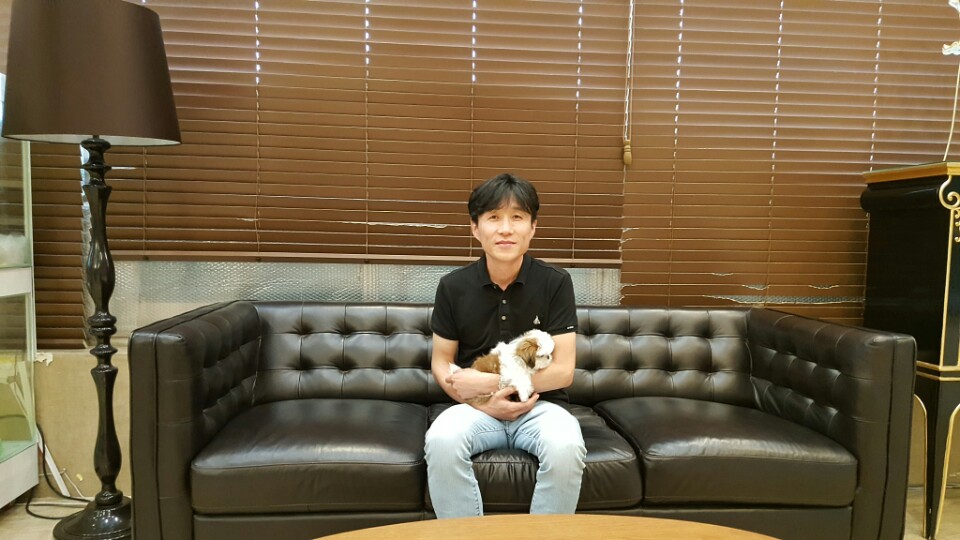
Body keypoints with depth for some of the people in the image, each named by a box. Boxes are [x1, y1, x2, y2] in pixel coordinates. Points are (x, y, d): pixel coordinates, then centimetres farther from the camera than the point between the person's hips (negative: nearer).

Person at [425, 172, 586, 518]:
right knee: (441, 441, -31)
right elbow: (441, 363, 5)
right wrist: (484, 401, -14)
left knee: (566, 447, -33)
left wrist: (487, 382, -14)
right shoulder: (453, 286, -2)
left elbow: (563, 370, -9)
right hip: (476, 407, 1)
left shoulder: (555, 283, -7)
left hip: (539, 405, 0)